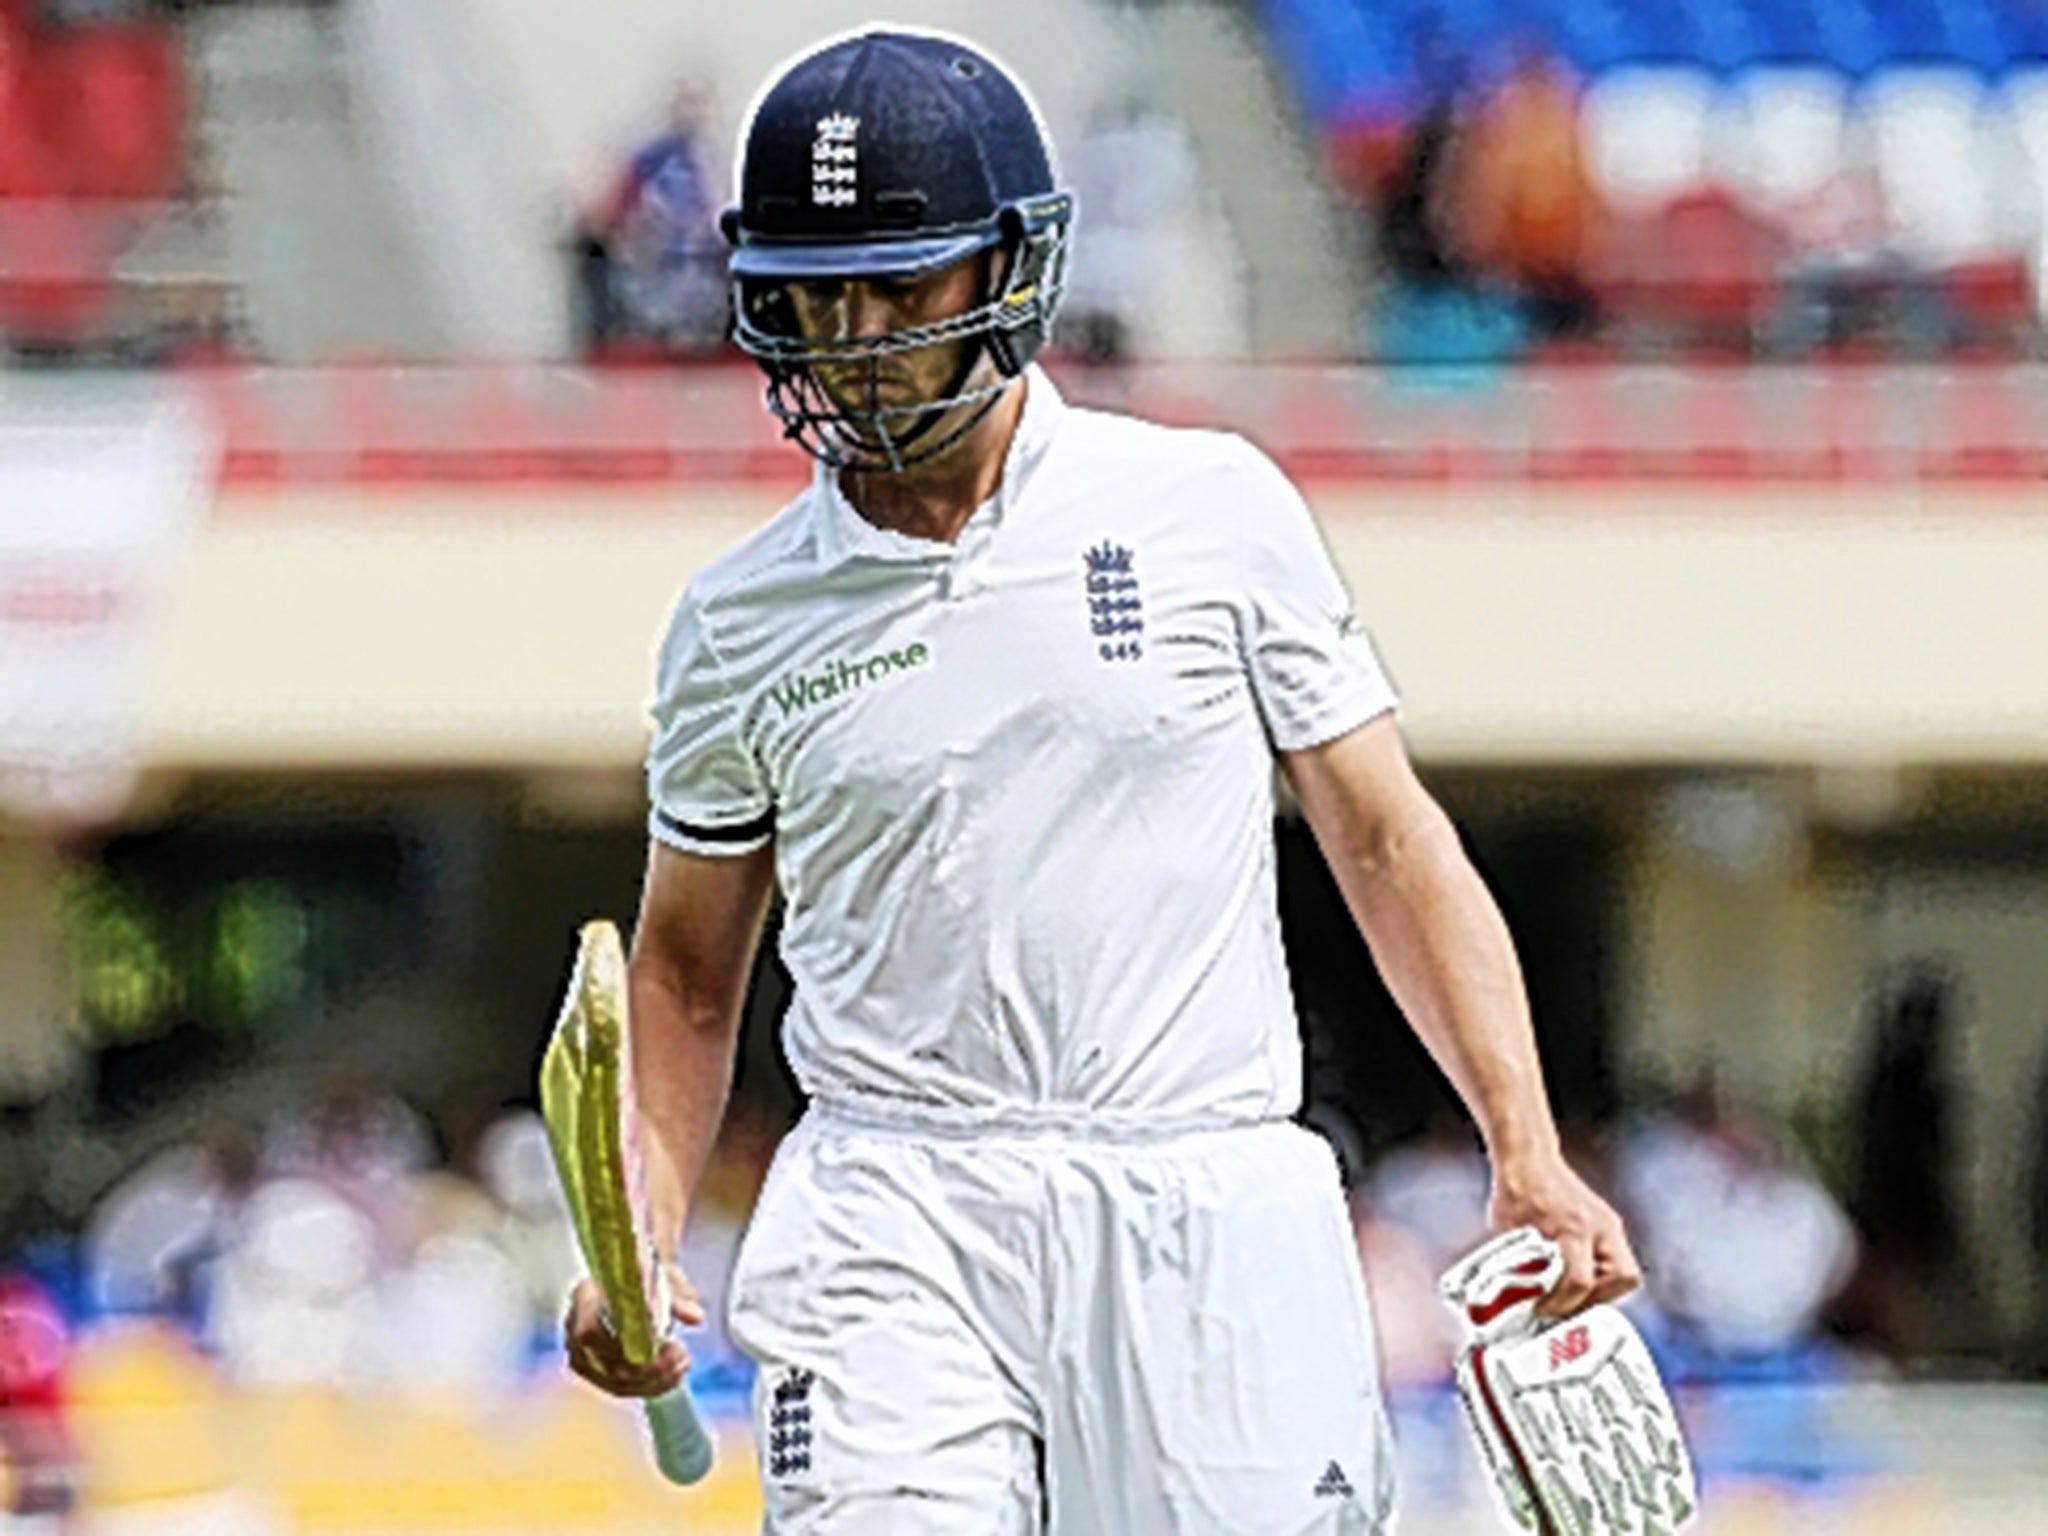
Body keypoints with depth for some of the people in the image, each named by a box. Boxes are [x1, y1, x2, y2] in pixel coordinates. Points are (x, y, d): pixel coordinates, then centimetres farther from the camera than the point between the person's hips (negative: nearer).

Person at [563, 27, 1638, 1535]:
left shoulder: (1212, 509, 5)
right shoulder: (741, 627, 9)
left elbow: (1386, 839, 7)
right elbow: (688, 969, 17)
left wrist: (1531, 1158, -3)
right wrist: (638, 1249, 1)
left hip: (1212, 1230, 0)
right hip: (899, 1226, 0)